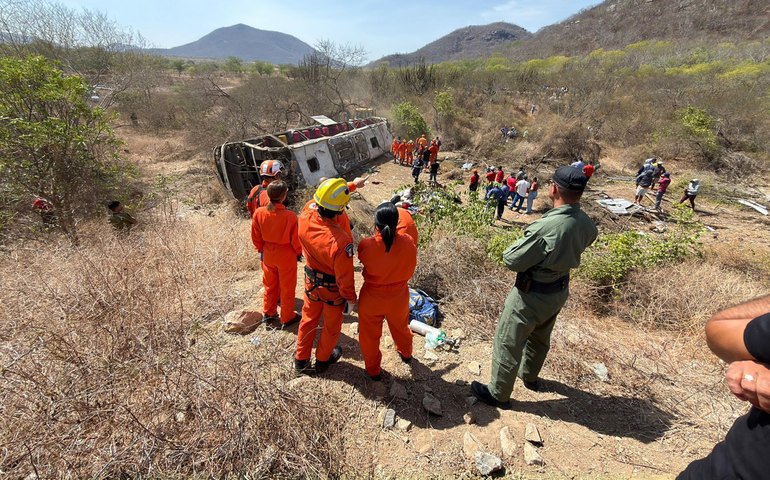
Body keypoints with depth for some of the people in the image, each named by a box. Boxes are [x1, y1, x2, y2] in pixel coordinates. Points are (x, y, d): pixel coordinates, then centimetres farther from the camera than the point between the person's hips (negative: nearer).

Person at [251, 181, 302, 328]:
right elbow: (295, 239, -16)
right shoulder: (290, 216, -27)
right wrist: (299, 252, 3)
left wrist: (261, 250, 15)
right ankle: (287, 318, 30)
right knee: (287, 288, 15)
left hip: (268, 255, 4)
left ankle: (269, 313, 41)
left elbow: (255, 237, -3)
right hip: (286, 256, -4)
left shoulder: (259, 213, -15)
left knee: (270, 285, 24)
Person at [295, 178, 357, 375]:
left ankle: (301, 360, 45)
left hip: (311, 282, 5)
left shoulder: (305, 216, -23)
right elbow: (344, 277, -27)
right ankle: (323, 359, 47)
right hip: (333, 289, -5)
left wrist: (350, 186, 7)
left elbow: (318, 201, 0)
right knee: (331, 325, 23)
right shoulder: (340, 241, -39)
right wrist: (351, 299, -8)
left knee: (308, 319, 26)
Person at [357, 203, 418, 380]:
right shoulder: (408, 243, -23)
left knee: (370, 335, 22)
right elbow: (410, 272, -6)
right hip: (398, 297, 2)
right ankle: (406, 353, 58)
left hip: (371, 298, -2)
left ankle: (373, 370, 42)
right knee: (400, 327, 31)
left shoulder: (366, 245, -28)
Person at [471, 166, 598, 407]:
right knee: (540, 337, 29)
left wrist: (521, 243, -6)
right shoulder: (586, 224, -10)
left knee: (508, 343, 10)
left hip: (532, 295, -8)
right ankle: (530, 376, 53)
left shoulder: (546, 227, -34)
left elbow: (511, 260, -23)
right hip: (560, 290, 8)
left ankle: (497, 393, 27)